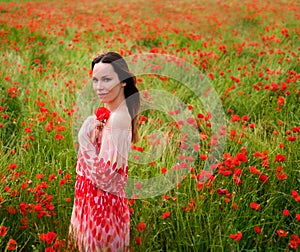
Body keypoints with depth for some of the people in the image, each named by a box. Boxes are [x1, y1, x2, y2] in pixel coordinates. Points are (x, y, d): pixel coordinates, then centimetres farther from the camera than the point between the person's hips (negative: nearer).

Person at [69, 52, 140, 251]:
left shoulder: (118, 118, -26)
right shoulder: (114, 112, 3)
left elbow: (104, 175, -27)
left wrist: (85, 140, -21)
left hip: (102, 202, -9)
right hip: (96, 199, 9)